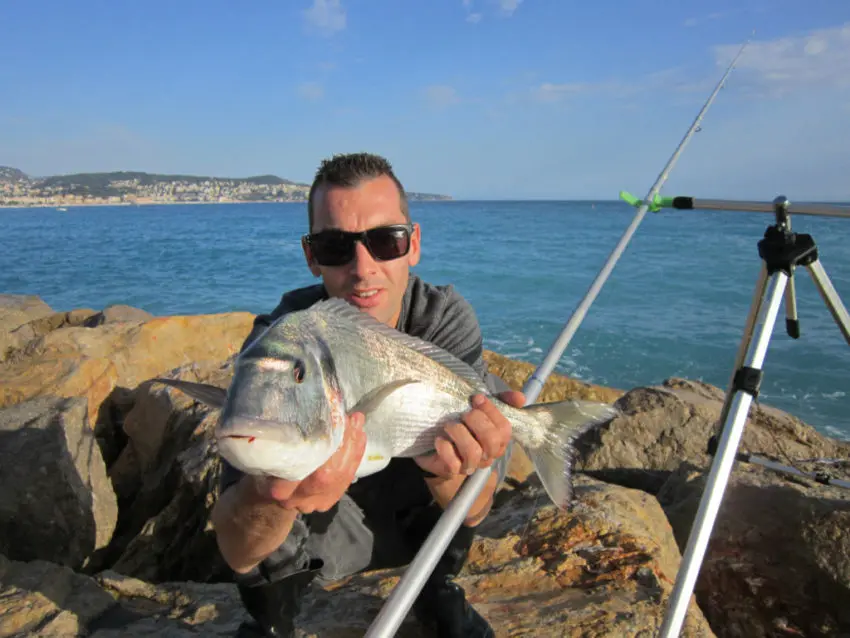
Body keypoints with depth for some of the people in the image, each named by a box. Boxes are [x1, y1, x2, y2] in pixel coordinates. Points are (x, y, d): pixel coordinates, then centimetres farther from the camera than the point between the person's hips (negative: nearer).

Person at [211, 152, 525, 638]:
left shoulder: (446, 319, -22)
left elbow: (473, 509, -25)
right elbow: (238, 553, -33)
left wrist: (450, 473, -50)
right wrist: (267, 495, -57)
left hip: (417, 519, 2)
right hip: (326, 529, -1)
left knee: (490, 417, -23)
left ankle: (438, 589, 1)